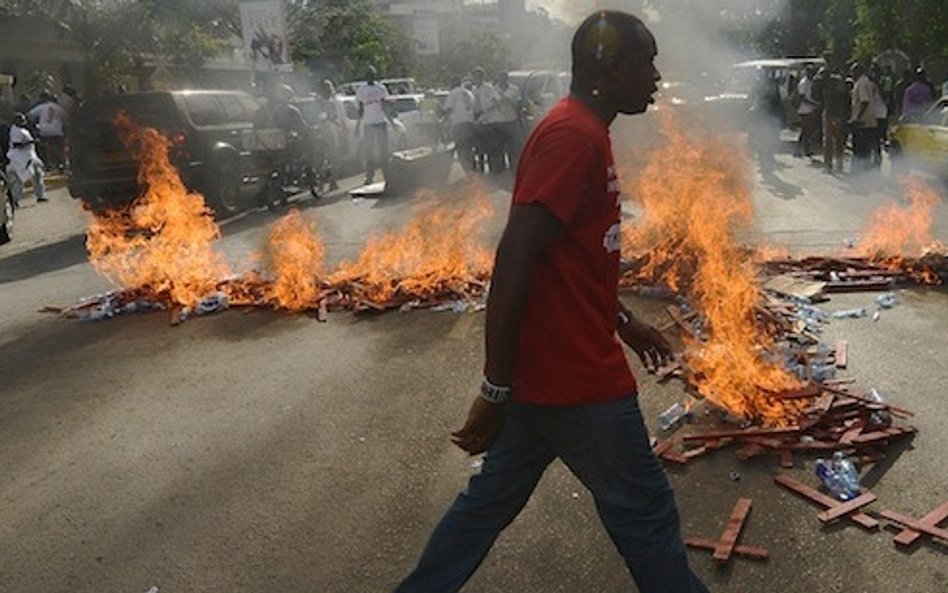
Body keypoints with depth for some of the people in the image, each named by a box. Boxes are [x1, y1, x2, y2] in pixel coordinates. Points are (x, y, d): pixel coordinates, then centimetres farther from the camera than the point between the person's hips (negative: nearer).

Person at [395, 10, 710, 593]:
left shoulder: (581, 131, 13)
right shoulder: (573, 136, -19)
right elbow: (514, 260, -25)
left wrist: (626, 322, 26)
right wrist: (496, 389, -23)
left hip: (546, 367, 10)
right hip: (576, 376, -10)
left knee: (491, 499, 19)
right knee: (644, 509, 9)